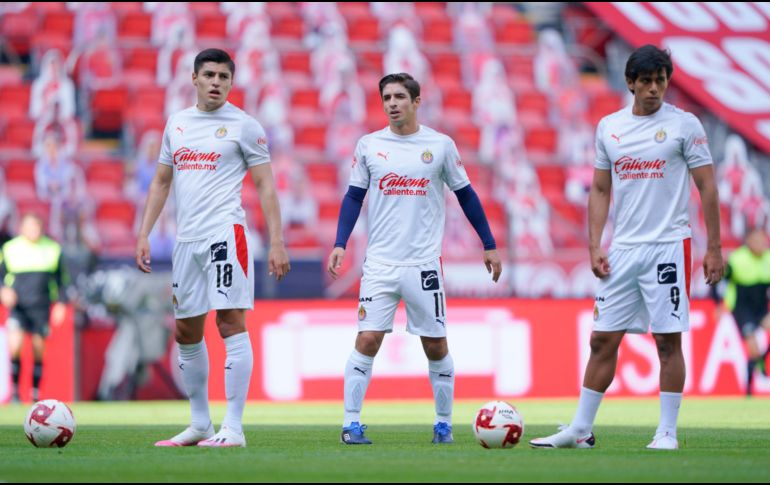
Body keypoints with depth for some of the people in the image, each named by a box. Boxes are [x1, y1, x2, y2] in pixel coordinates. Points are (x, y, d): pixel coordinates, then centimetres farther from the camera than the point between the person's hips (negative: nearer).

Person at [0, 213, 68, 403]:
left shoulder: (52, 249, 6)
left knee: (39, 350, 2)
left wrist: (60, 302, 9)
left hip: (41, 307, 2)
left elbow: (59, 279, 15)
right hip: (18, 305, -2)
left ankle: (36, 395, 14)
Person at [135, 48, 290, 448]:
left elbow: (265, 185, -2)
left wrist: (276, 242, -9)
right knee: (186, 332, 10)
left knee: (230, 322, -11)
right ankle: (200, 424, 22)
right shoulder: (177, 123, 15)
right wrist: (144, 234, 13)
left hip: (225, 232, -6)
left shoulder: (244, 126, 0)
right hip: (185, 237, 6)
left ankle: (233, 428, -12)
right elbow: (161, 181, 21)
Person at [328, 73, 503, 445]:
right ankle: (351, 424, -5)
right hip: (379, 263, 0)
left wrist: (489, 246, 10)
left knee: (435, 345, 4)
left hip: (424, 264, 0)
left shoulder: (440, 145, 1)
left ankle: (444, 424, 18)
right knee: (367, 340, -9)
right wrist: (340, 244, -2)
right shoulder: (369, 145, 4)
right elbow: (354, 197, 9)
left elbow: (465, 195, 9)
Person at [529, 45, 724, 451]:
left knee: (668, 341, -3)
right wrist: (594, 246, 6)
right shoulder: (609, 127, 10)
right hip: (622, 250, 4)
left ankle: (667, 432, 4)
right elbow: (600, 190, 15)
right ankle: (580, 430, 11)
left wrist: (713, 248, -6)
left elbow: (707, 186, -1)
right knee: (602, 340, 5)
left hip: (668, 246, -4)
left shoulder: (684, 125, -2)